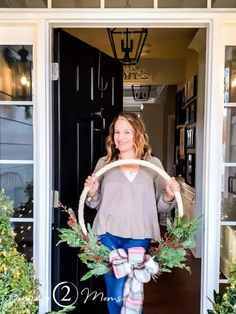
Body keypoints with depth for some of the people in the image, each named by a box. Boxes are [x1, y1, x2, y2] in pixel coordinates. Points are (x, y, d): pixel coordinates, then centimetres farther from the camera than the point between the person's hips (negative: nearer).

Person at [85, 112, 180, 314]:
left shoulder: (153, 164, 2)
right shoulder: (104, 163, 4)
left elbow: (160, 207, 5)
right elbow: (96, 204, 11)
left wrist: (169, 196, -15)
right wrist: (92, 193, -10)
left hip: (138, 236, -1)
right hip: (108, 234, 2)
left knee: (126, 294, 4)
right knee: (114, 295, 14)